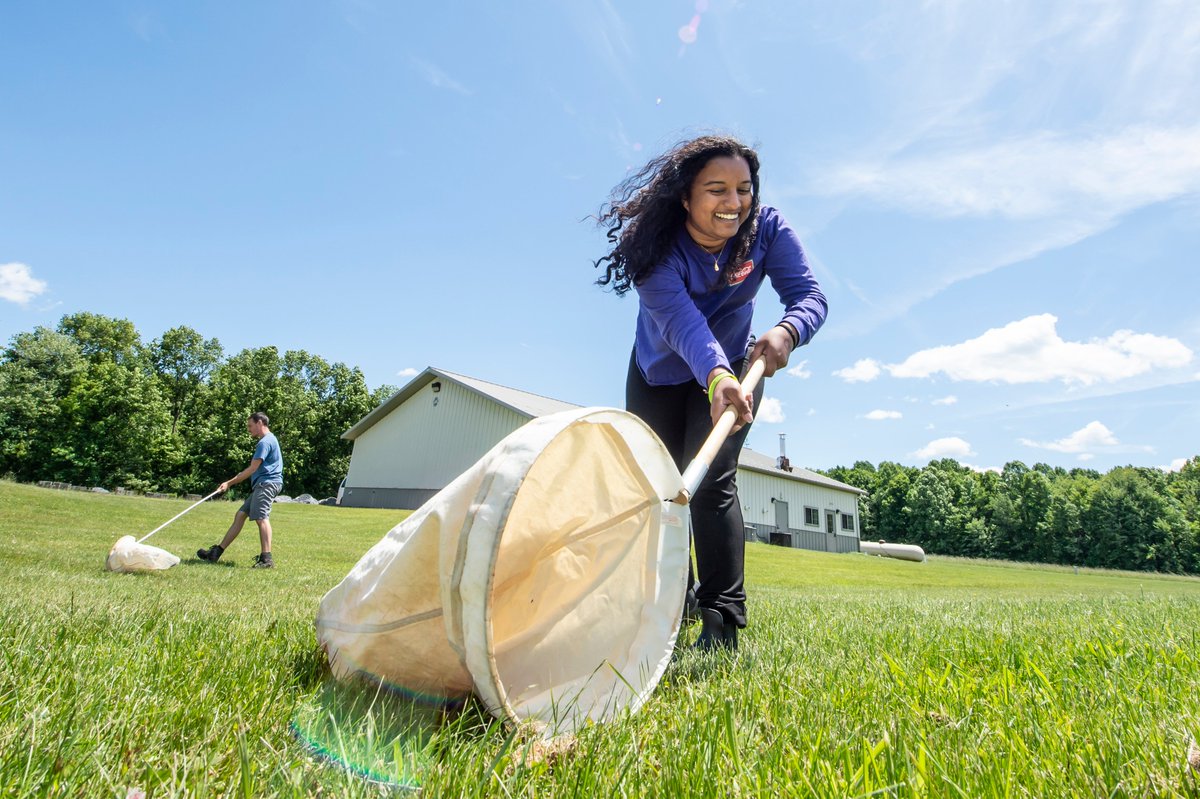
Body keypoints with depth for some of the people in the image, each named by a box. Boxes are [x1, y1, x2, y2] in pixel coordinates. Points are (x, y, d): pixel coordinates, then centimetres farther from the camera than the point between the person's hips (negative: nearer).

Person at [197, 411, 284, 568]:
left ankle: (267, 559, -24)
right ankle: (216, 552, 16)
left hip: (266, 483, -11)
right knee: (240, 515, 11)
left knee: (261, 517, -19)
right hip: (261, 485, 11)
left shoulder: (266, 441, -10)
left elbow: (252, 468, -12)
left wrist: (229, 483, -7)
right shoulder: (267, 440, 23)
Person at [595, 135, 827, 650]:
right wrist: (716, 377, -61)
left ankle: (723, 623, -11)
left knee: (711, 483, -16)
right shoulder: (656, 247, -29)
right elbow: (679, 320, -43)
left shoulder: (767, 229, -20)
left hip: (734, 370, 0)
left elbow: (809, 295, -26)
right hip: (658, 375, 1)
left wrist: (786, 332, -50)